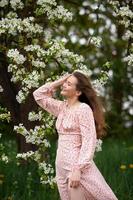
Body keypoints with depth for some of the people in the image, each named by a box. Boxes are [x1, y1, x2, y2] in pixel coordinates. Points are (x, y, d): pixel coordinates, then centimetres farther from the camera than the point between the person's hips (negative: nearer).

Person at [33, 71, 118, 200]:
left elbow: (89, 142, -17)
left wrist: (78, 169, -23)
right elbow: (38, 95, 21)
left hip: (77, 165, -7)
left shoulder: (83, 109, -11)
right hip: (61, 166, 8)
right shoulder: (62, 107, 11)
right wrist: (57, 82, 9)